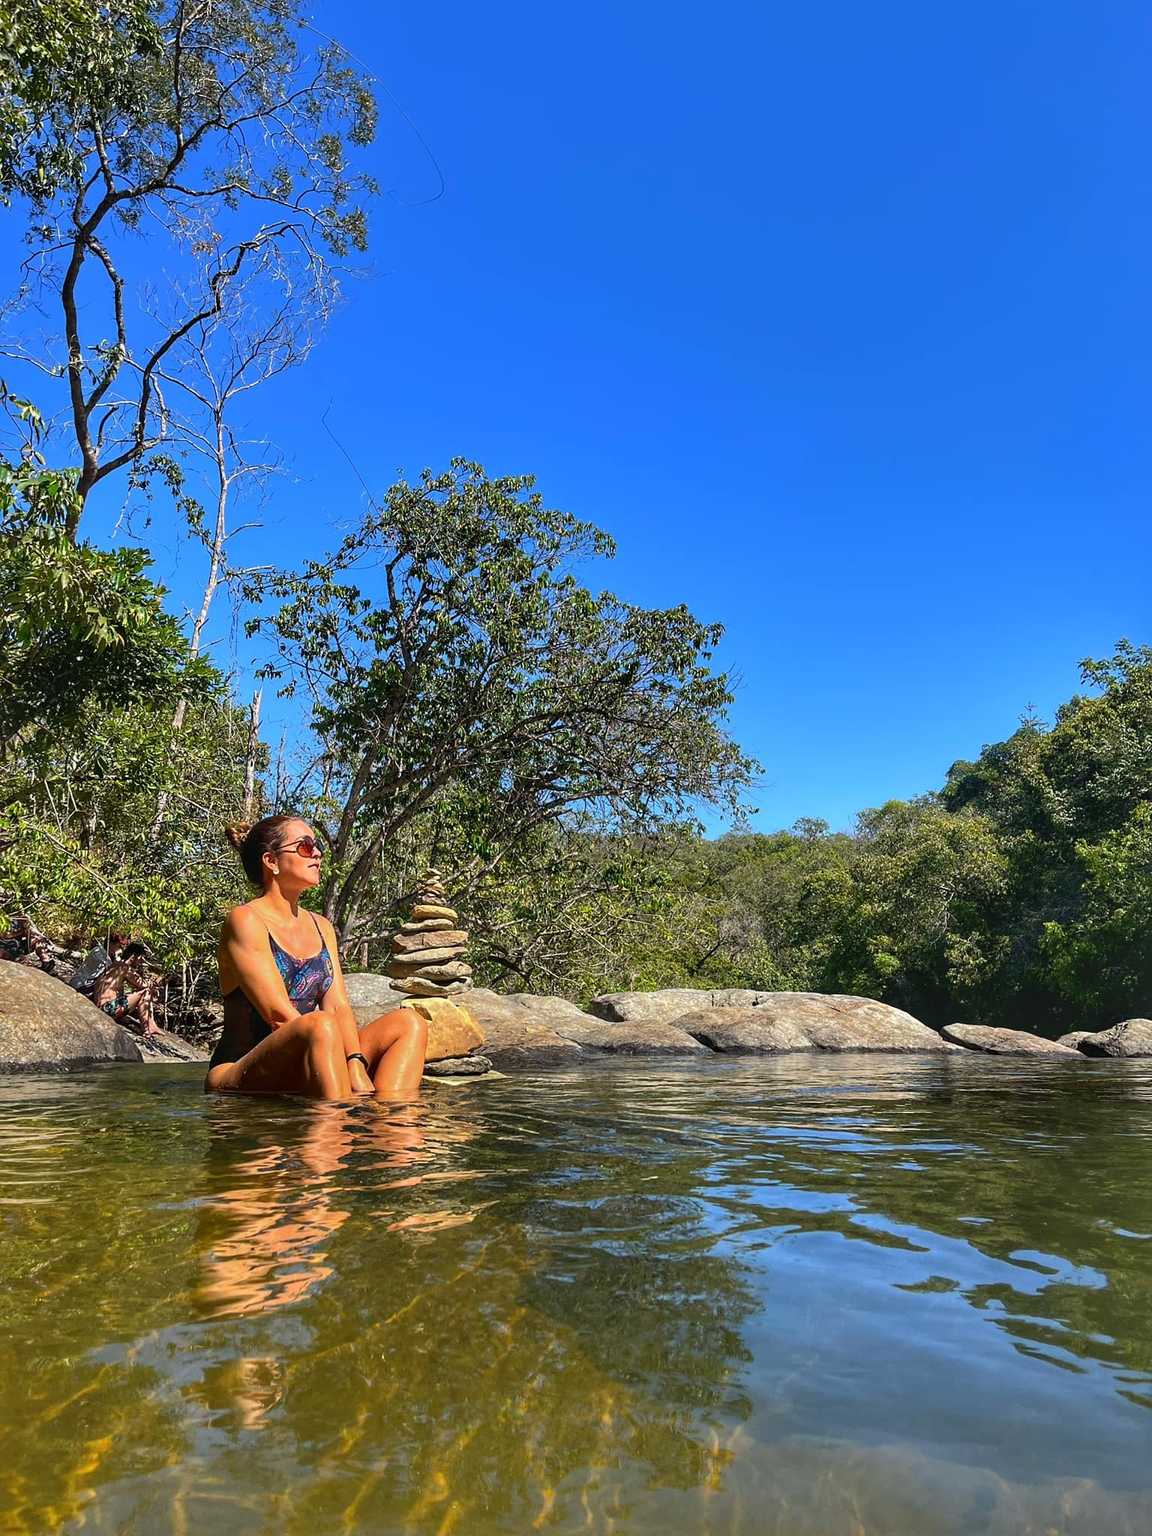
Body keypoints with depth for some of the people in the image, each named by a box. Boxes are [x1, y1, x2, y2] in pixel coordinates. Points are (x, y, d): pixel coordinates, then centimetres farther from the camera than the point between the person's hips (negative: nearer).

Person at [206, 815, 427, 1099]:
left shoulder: (321, 927, 17)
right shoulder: (244, 920, -6)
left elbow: (338, 1007, 4)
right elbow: (278, 1014, -17)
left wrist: (355, 1066, -16)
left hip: (299, 1077, 8)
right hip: (238, 1079, -7)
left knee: (408, 1023, -9)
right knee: (321, 1025, -35)